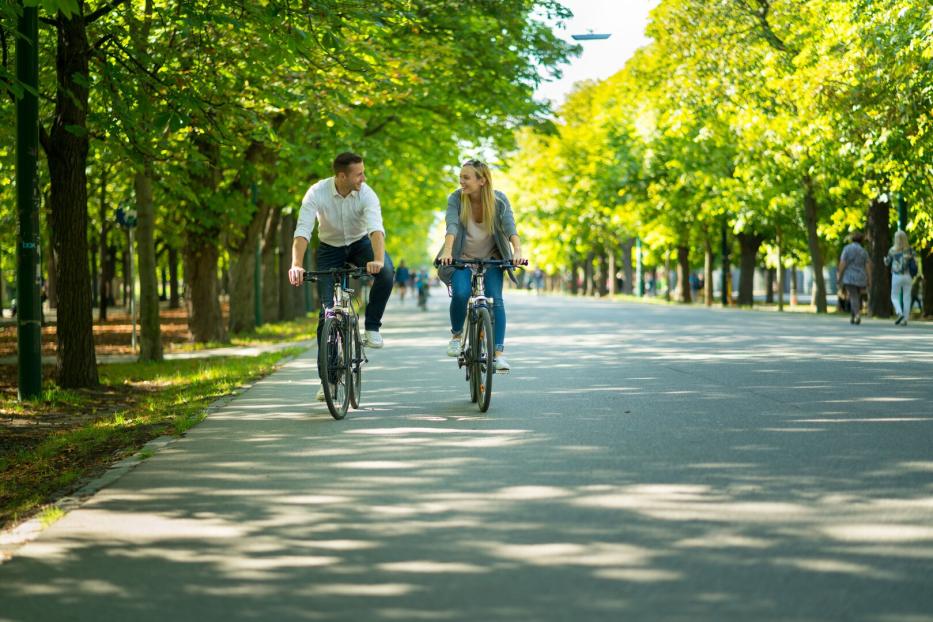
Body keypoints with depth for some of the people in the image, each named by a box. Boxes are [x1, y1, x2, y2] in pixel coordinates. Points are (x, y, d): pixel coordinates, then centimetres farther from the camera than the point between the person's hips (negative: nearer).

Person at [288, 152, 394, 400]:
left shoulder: (366, 194, -25)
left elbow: (376, 228, -39)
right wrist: (296, 265, -50)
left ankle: (372, 328, -13)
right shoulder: (317, 193, -26)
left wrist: (378, 259, -58)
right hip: (330, 248, 0)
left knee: (386, 273, -33)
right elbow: (302, 231, -34)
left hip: (360, 242, 0)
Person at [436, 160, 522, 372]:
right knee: (461, 293, -24)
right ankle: (456, 336, 2)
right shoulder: (456, 199, -15)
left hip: (491, 259, 0)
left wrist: (518, 251, -45)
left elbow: (510, 227, -27)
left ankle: (498, 353, -15)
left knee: (495, 299, -17)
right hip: (462, 259, 0)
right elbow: (452, 226, -29)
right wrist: (447, 251, -47)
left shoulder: (499, 200, -14)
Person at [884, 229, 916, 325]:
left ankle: (899, 313, -15)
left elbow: (887, 263, 7)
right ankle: (905, 319, 7)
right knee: (906, 298, 8)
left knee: (894, 297, 9)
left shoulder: (892, 250, -5)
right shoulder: (909, 250, -2)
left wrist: (885, 259, 28)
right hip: (907, 276, 2)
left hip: (896, 276, -2)